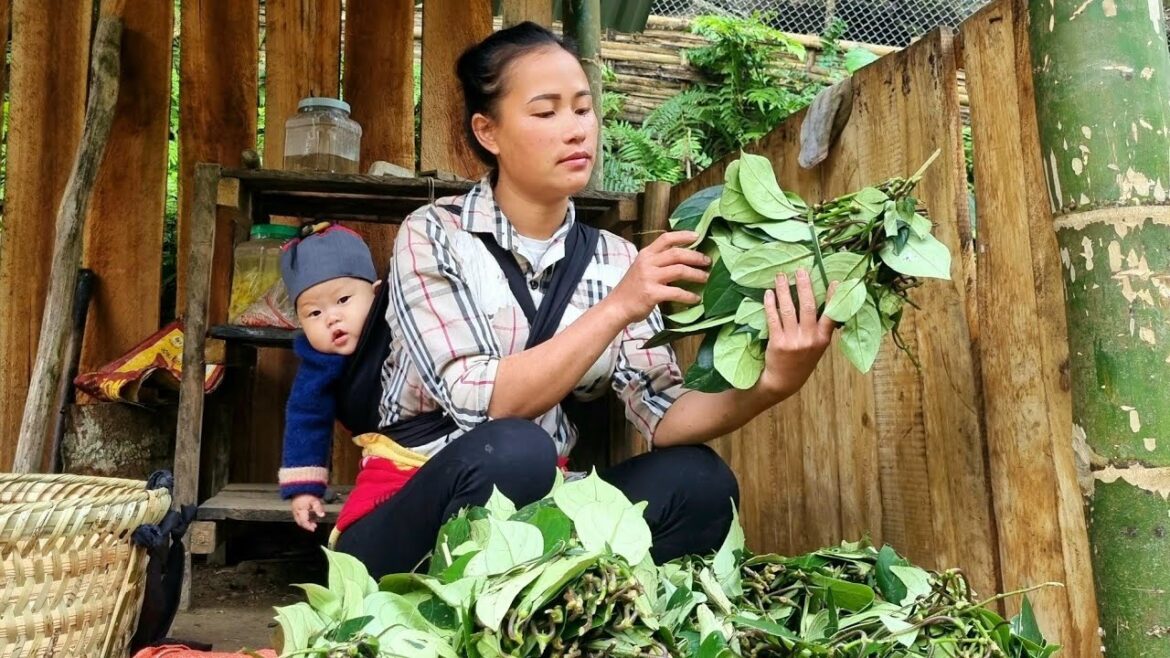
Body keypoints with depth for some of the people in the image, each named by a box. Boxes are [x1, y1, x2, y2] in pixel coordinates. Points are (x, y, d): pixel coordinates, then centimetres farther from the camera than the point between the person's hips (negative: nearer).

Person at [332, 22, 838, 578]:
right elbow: (479, 406, -24)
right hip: (408, 518, -4)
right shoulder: (433, 236, -11)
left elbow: (661, 417, -10)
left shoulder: (614, 260, 1)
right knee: (513, 452, -34)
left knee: (696, 480, -18)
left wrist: (767, 385, -28)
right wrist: (615, 310, -30)